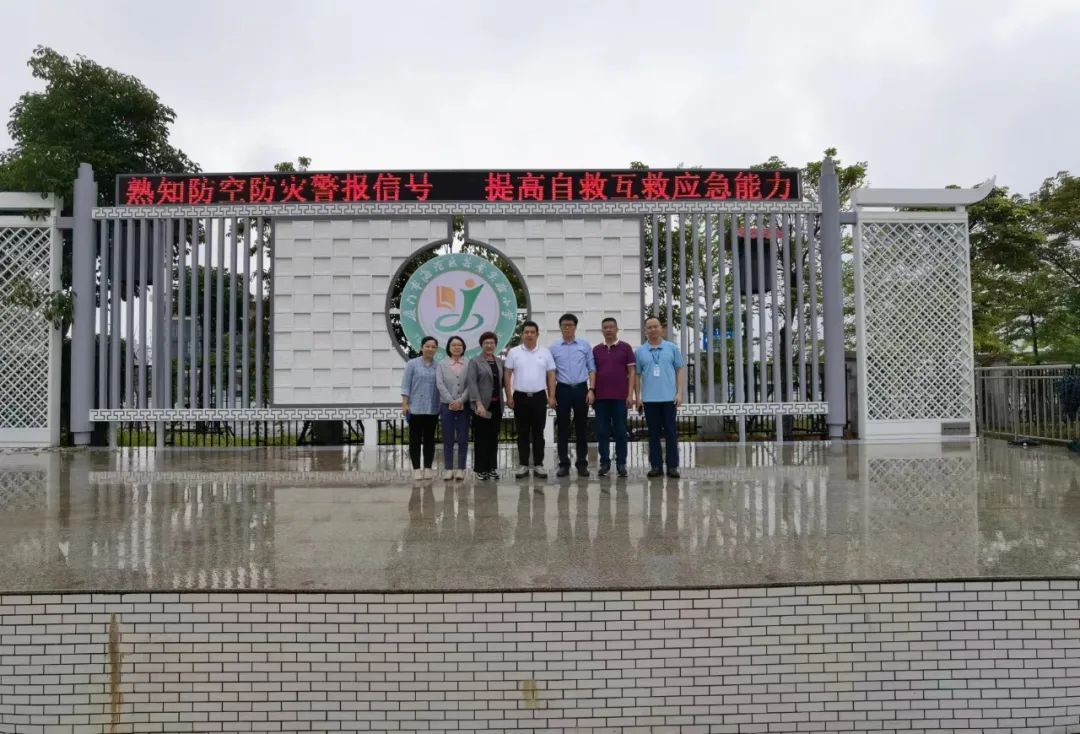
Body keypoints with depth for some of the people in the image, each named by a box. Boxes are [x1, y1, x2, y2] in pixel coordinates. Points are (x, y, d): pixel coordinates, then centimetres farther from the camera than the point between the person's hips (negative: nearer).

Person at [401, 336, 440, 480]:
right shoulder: (412, 364, 1)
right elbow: (406, 385, -1)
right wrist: (405, 404, -8)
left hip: (432, 409, 2)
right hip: (415, 408, -2)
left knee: (429, 439, 7)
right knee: (415, 439, 2)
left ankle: (428, 468, 14)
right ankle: (416, 469, 8)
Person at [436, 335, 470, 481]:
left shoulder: (469, 364, 4)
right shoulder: (441, 365, 5)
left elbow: (470, 385, -4)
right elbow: (440, 385, -4)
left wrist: (460, 401, -14)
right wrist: (452, 401, -14)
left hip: (464, 406, 0)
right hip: (447, 406, 0)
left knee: (463, 439, 1)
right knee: (448, 439, 3)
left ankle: (461, 469, 6)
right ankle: (448, 469, 7)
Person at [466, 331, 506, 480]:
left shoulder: (500, 362, 13)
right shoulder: (474, 362, -2)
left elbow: (502, 382, 15)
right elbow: (472, 384, -11)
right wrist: (479, 404, -21)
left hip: (497, 405, 5)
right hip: (482, 405, -4)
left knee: (493, 438, 9)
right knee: (481, 438, 1)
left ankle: (492, 468, 16)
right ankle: (480, 469, 8)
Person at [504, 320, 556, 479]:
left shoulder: (545, 352, 4)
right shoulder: (514, 352, 2)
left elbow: (551, 375, 5)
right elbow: (507, 375, 3)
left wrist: (551, 396, -2)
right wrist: (509, 396, -3)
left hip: (539, 397, 0)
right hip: (520, 397, 0)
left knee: (538, 433, 4)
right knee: (522, 434, 5)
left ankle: (538, 465, 11)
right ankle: (523, 465, 12)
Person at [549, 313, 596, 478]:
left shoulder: (585, 345, 4)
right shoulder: (554, 348, 4)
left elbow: (592, 369, 4)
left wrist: (591, 390, -5)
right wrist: (551, 394, 0)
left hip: (581, 389, 0)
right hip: (562, 390, 0)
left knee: (581, 428, 4)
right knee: (563, 428, 3)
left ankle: (582, 463, 12)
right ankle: (564, 464, 11)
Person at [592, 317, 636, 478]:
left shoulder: (626, 348, 2)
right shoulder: (596, 350, 10)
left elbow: (631, 372, 0)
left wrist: (630, 394, -8)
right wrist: (591, 393, 5)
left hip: (620, 397, -3)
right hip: (600, 397, 3)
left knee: (620, 432, 1)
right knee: (602, 432, 4)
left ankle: (621, 464, 9)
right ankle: (604, 463, 12)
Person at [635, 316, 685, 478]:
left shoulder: (672, 348, 5)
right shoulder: (640, 351, 7)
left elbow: (680, 370, 4)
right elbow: (637, 375, 9)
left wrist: (680, 393, -4)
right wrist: (637, 396, 3)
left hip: (669, 397, -1)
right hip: (649, 398, 1)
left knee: (670, 432, 1)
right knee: (653, 433, 5)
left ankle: (672, 466, 5)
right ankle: (656, 465, 11)